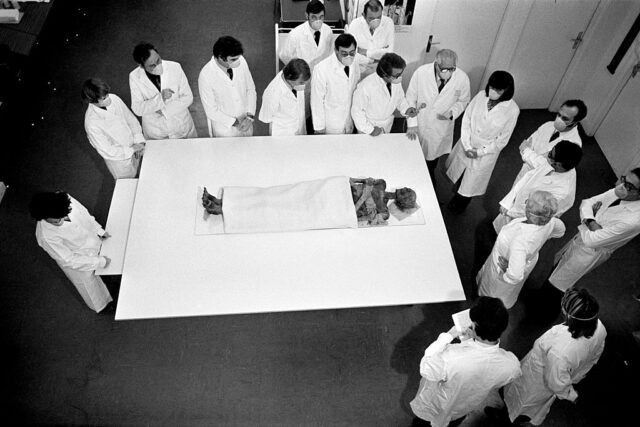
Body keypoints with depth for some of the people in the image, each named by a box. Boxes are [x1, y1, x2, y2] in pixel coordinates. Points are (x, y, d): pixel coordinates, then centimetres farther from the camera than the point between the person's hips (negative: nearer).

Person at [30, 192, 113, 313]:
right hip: (77, 262, -4)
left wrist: (100, 230, -3)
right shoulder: (46, 236, -40)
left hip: (92, 239, 4)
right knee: (89, 286, 26)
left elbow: (84, 214, -7)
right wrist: (100, 262, -23)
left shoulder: (66, 199, -30)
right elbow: (69, 260, -28)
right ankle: (101, 305, 57)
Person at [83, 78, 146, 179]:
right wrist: (132, 150, -23)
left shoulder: (114, 98, -18)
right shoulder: (91, 123, -33)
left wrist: (138, 141, -15)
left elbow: (131, 118, -4)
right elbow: (107, 152, -26)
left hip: (133, 149, 5)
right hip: (119, 161, -5)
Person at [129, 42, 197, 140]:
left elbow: (188, 97, -12)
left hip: (182, 127, 1)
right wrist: (160, 98, -34)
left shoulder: (175, 67, -17)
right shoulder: (134, 77, -16)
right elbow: (137, 109, -19)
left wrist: (164, 110, -22)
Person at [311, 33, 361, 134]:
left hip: (349, 124, 5)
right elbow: (317, 100, -15)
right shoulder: (321, 70, -21)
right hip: (330, 127, -5)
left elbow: (355, 94, 8)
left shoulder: (355, 67, -2)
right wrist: (319, 127, -11)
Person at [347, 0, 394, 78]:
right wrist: (378, 54, -15)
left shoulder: (388, 23, -8)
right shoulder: (355, 24, -11)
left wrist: (366, 52, -14)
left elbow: (389, 53, -11)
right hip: (361, 67, 0)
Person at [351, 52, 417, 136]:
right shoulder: (365, 87, -34)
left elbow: (400, 99, 1)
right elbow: (357, 111, -22)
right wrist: (370, 130, -19)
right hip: (368, 126, -5)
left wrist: (406, 109, -18)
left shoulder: (396, 81, -18)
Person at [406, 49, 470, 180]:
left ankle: (430, 177, 55)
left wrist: (452, 112, -21)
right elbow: (410, 99, -10)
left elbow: (463, 101, -1)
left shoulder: (462, 78, -20)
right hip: (419, 124, -1)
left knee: (433, 156, 24)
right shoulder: (421, 72, -24)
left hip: (441, 129, 2)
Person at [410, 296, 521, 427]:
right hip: (465, 410, 3)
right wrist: (475, 341, -9)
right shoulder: (512, 364, -35)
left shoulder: (450, 357, -49)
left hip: (433, 408, -3)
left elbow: (425, 369, -25)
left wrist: (448, 335, -21)